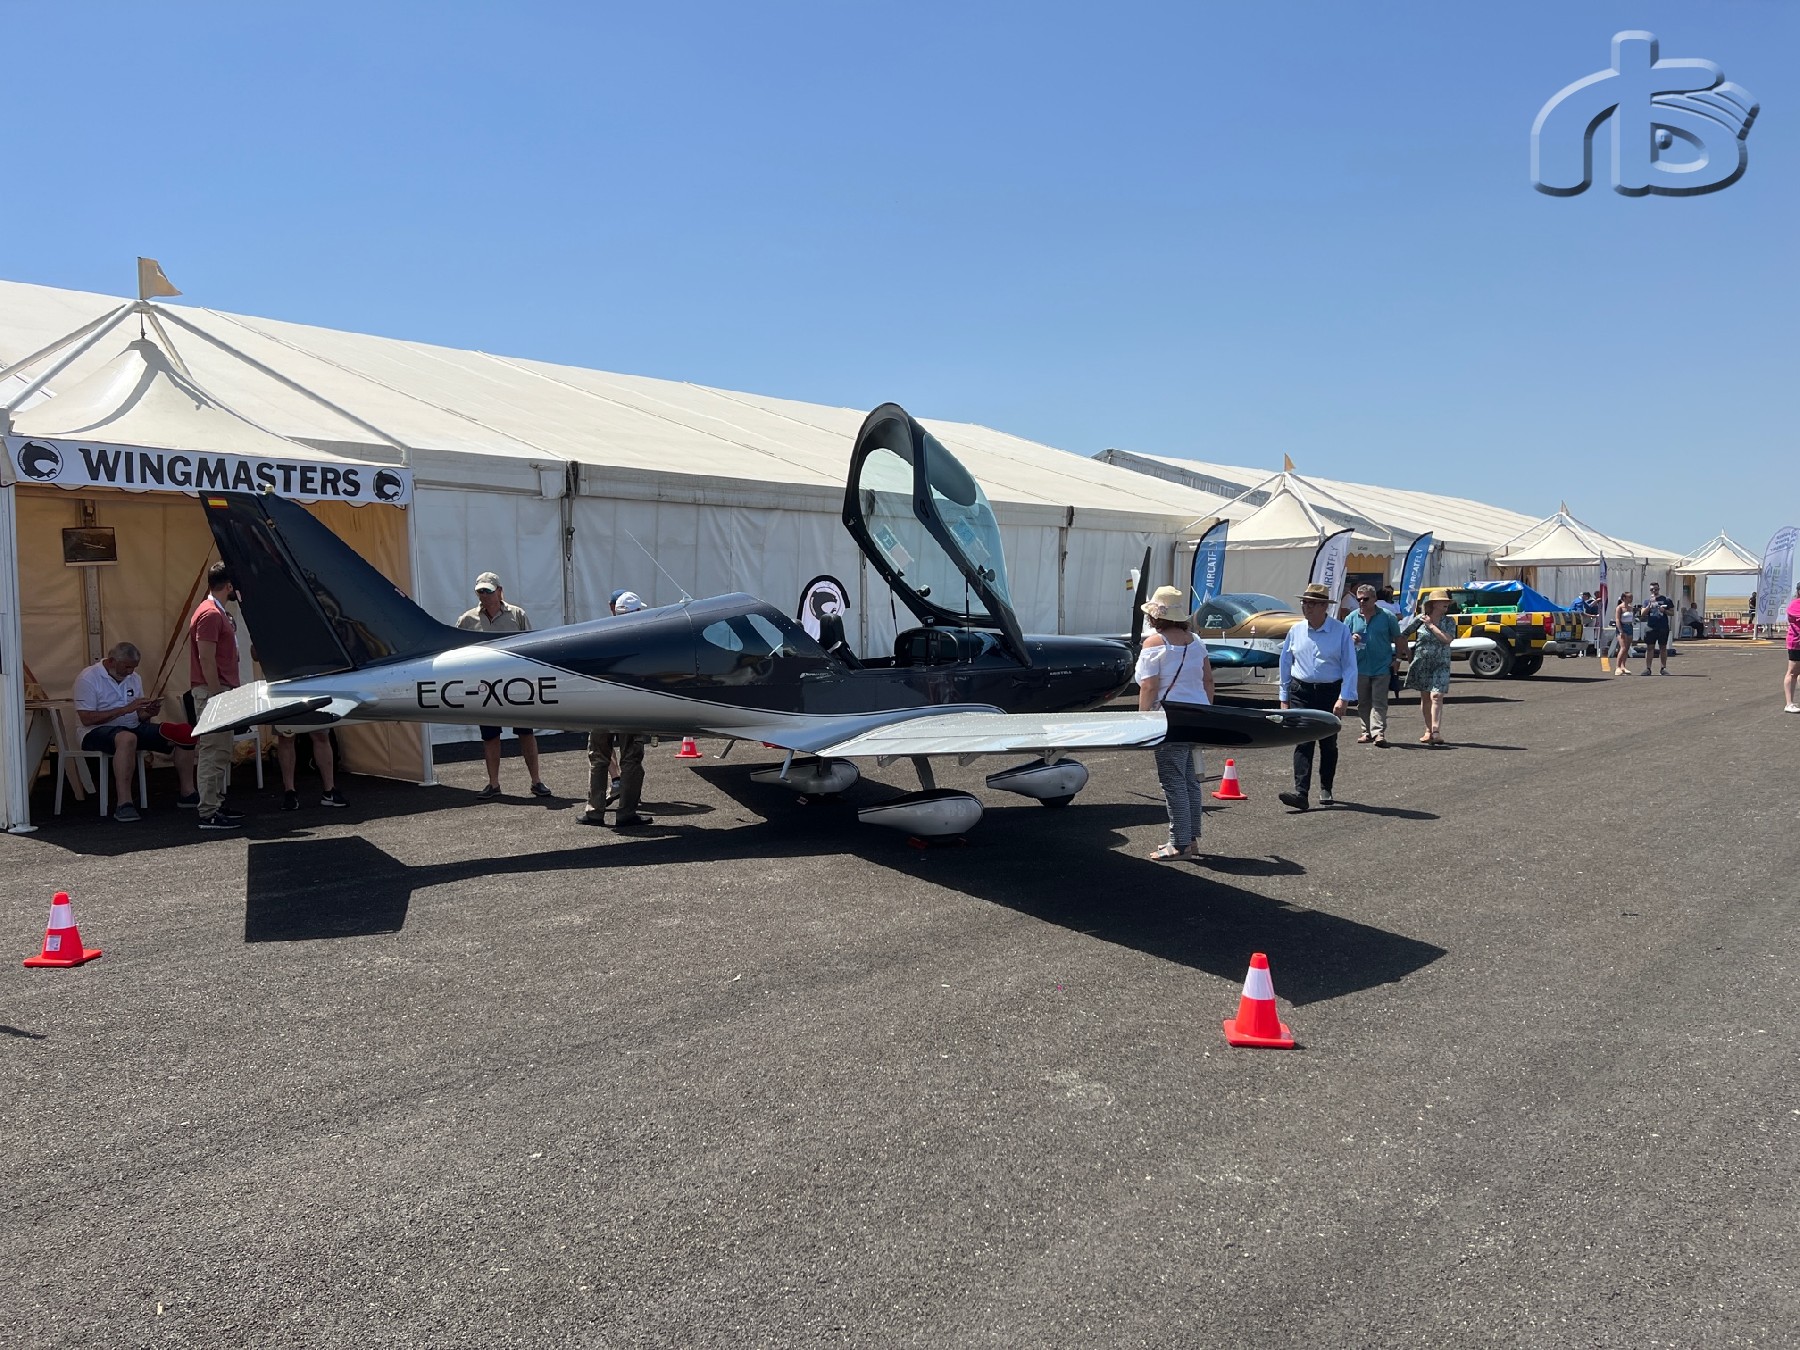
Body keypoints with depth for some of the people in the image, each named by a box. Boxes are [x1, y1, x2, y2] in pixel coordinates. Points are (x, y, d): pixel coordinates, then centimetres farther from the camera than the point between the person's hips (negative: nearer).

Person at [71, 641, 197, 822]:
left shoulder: (134, 678, 14)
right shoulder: (88, 678, -8)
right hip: (97, 732, -7)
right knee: (127, 738, -42)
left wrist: (149, 712, -8)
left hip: (133, 728, 7)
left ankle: (187, 793, -2)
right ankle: (123, 804, -45)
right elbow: (87, 719, -18)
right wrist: (126, 709, -21)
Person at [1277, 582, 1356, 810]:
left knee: (1328, 743, 10)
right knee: (1303, 743, -8)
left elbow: (1350, 667, -5)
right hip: (1301, 692, 1)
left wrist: (1344, 698, -12)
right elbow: (1285, 665, 12)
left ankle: (1326, 790, 25)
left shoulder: (1340, 631, -4)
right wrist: (1284, 698, 11)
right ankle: (1300, 793, -15)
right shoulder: (1296, 631, 5)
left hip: (1330, 692, -1)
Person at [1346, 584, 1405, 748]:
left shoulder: (1387, 617, 0)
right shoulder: (1353, 618, 7)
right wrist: (1351, 640, -11)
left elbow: (1398, 639, 7)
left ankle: (1378, 733, -14)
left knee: (1379, 702, -8)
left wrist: (1397, 658, 1)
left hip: (1381, 668, -3)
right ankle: (1367, 732, 17)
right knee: (1362, 703, 8)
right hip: (1359, 668, 3)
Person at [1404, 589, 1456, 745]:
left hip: (1440, 665, -1)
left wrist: (1431, 625, -14)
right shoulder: (1420, 619, 1)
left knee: (1436, 696, -13)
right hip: (1422, 664, 2)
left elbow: (1447, 639, -16)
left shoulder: (1448, 622, 1)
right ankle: (1429, 730, 18)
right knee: (1424, 697, 7)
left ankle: (1436, 732, -18)